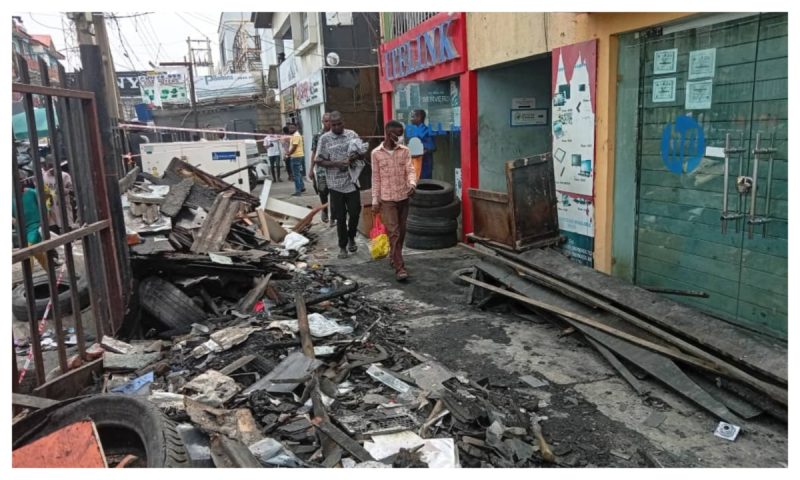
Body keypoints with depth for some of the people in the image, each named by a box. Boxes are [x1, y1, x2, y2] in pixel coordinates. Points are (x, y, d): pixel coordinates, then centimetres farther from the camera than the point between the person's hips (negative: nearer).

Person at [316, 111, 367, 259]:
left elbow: (363, 152, 9)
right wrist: (337, 164, -18)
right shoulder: (324, 139, -3)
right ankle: (343, 246, 17)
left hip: (352, 181, 2)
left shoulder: (352, 135, 4)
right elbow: (319, 161, -4)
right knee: (340, 217, 5)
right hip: (336, 184, -2)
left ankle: (351, 238, 30)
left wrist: (356, 156, -14)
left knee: (355, 212, 5)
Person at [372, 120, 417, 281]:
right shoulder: (376, 153, -2)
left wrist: (412, 184, -27)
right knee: (394, 233, -7)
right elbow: (376, 178, 1)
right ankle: (399, 267, -7)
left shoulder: (405, 151, 3)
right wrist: (375, 200, -1)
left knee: (401, 231, 12)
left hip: (403, 197, 3)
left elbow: (410, 170, -6)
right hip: (387, 199, -3)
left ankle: (393, 257, 33)